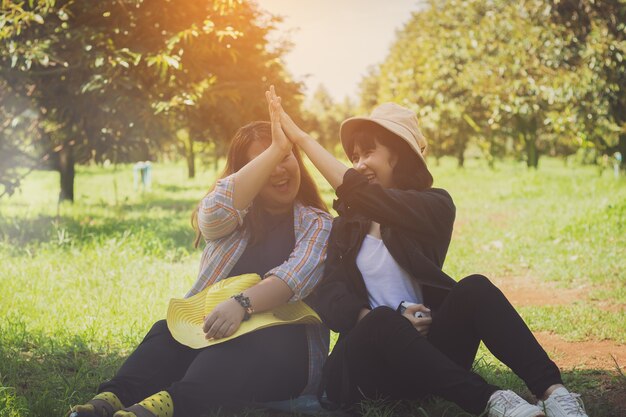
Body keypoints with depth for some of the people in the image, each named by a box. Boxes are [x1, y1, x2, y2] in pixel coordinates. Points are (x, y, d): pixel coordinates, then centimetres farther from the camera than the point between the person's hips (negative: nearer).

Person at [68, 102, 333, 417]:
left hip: (284, 346, -3)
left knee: (245, 342, -38)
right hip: (211, 329, 3)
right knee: (171, 331, -29)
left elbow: (294, 277, -16)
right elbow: (215, 210, -16)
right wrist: (273, 151, -18)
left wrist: (242, 304, -35)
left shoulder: (318, 225, 5)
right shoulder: (229, 217, 12)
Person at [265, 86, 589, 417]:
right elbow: (326, 294, -3)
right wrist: (371, 318, -24)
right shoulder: (345, 226, 14)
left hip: (430, 347, 0)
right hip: (372, 354, 1)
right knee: (382, 320, -34)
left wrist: (301, 138, -15)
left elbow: (363, 195, -15)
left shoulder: (436, 205, 4)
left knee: (474, 288, -28)